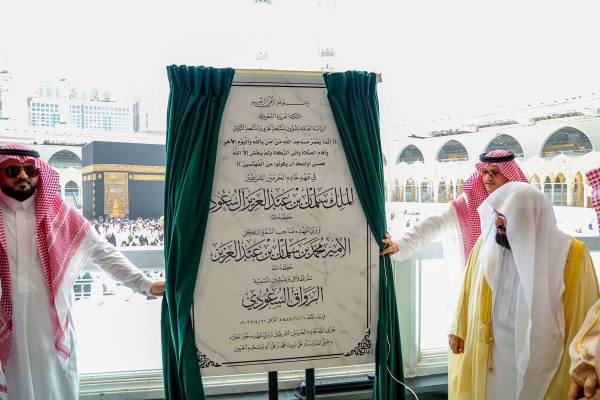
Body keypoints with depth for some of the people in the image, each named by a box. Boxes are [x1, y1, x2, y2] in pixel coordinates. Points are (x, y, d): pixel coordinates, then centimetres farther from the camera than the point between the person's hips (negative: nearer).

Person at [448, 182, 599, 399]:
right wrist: (458, 329, 11)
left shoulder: (571, 256, -15)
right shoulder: (487, 243, -7)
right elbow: (469, 290, 6)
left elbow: (582, 315, -7)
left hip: (540, 362, -2)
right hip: (489, 357, 3)